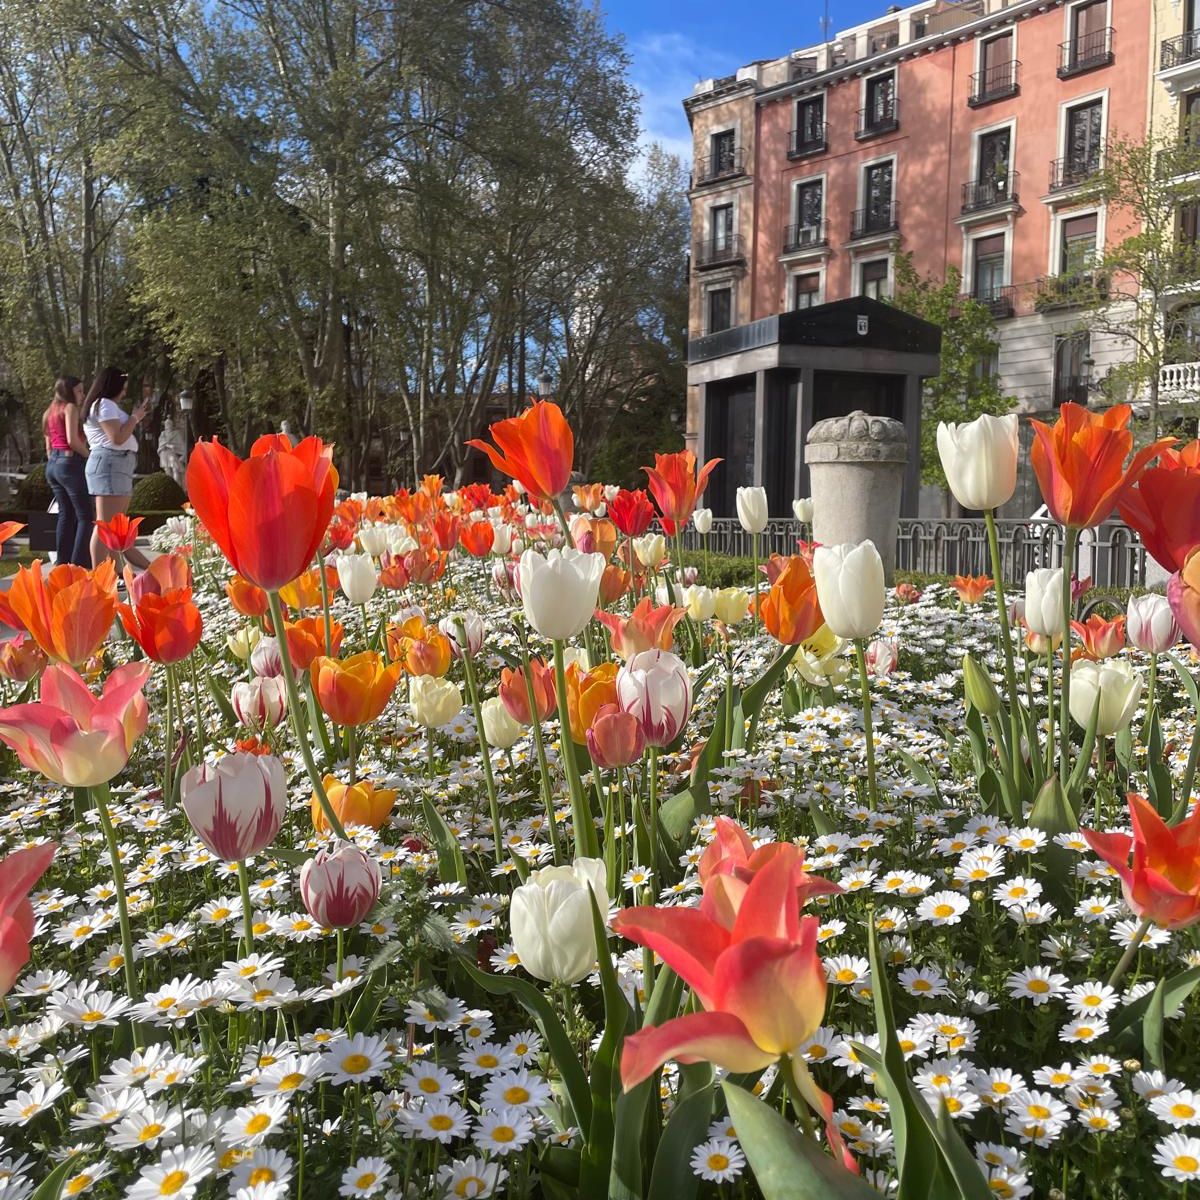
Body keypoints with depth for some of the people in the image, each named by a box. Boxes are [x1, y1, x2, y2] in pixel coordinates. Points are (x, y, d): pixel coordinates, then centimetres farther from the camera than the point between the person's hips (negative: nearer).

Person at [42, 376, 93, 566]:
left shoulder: (50, 412, 19)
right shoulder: (70, 408, -6)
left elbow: (48, 446, 20)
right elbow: (72, 440, -18)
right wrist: (90, 456, -6)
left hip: (53, 464, 9)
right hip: (70, 462, -9)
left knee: (66, 514, 14)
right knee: (85, 516, -7)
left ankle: (62, 564, 13)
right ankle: (79, 565, -15)